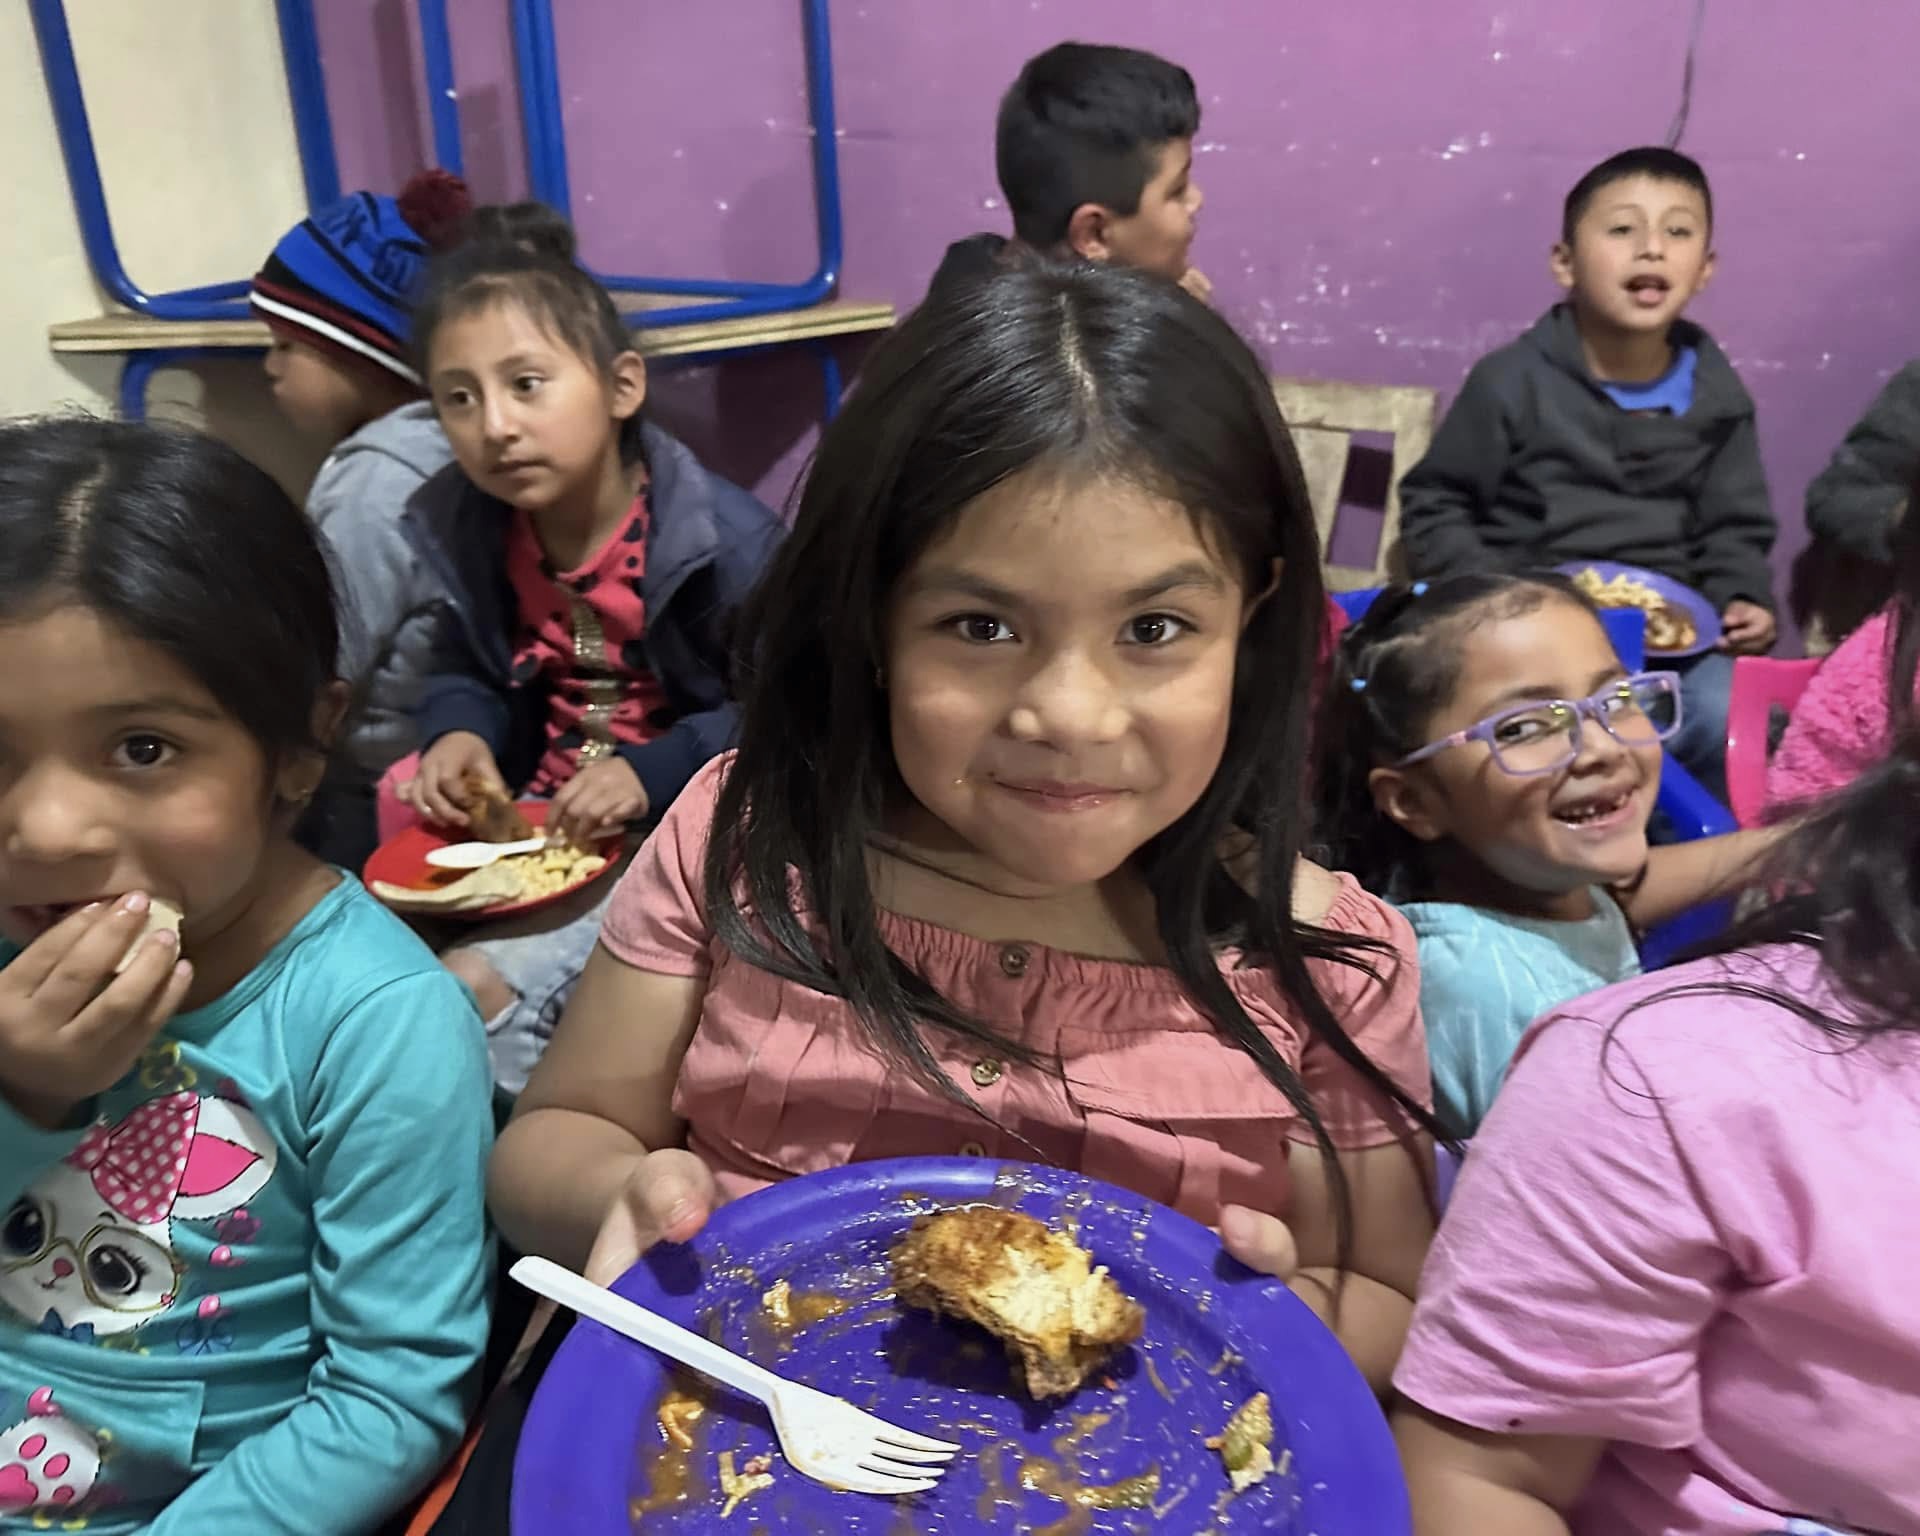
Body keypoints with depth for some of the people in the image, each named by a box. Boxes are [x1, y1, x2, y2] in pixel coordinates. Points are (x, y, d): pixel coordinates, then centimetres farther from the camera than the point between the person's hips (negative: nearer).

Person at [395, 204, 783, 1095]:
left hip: (675, 831, -7)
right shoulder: (466, 533, 1)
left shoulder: (725, 538, -18)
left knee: (481, 985, -21)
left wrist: (654, 774, -25)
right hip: (535, 817, 7)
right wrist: (459, 734, -5)